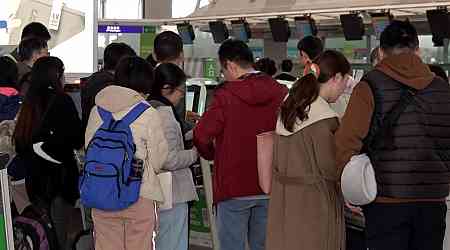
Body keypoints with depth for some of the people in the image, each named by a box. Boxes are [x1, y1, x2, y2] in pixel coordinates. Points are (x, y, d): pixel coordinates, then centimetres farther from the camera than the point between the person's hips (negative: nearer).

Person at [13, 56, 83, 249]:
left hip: (35, 175, 6)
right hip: (60, 174, -6)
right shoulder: (62, 101, -11)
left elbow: (19, 141, 8)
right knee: (59, 231, -1)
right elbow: (77, 139, -14)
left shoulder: (29, 103, 5)